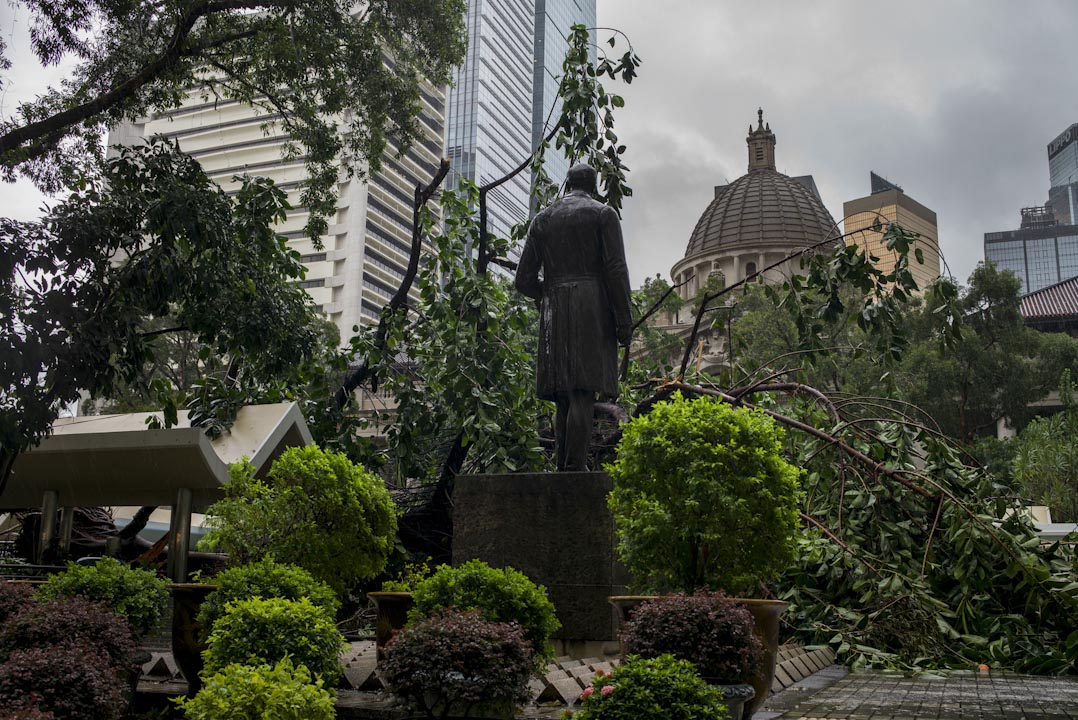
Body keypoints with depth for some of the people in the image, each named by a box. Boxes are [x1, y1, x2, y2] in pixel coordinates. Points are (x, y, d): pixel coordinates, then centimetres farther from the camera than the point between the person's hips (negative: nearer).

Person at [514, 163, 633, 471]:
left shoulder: (542, 219, 17)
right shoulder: (604, 214, 6)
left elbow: (524, 280, 12)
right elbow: (616, 271, -6)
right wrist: (625, 321, -6)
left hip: (555, 317, 4)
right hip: (593, 310, -4)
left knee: (564, 399, 7)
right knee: (583, 396, -11)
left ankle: (563, 468, 3)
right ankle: (576, 468, -18)